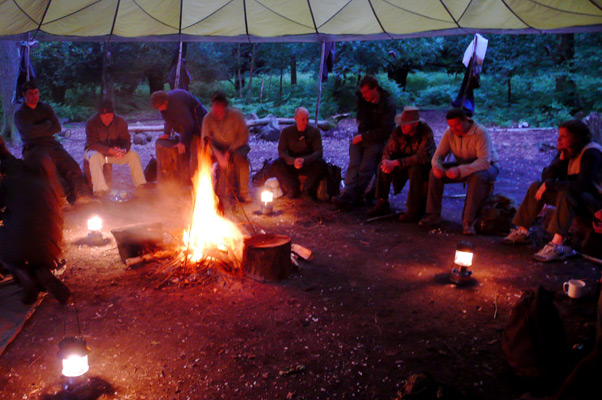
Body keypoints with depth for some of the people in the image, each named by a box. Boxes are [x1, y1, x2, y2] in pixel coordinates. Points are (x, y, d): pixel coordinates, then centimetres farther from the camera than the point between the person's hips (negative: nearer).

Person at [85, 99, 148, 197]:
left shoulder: (120, 122, -10)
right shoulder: (92, 123, -20)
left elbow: (126, 140, -8)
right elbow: (92, 144, -26)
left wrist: (124, 150, -33)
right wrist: (110, 151, -41)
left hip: (114, 151, 3)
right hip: (96, 151, -3)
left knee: (133, 154, -17)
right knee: (95, 157, -38)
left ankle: (140, 184, -13)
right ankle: (100, 189, -44)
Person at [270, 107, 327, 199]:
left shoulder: (315, 131, -1)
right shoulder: (286, 132, 0)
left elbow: (318, 152, -10)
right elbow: (281, 152, -7)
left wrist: (304, 160, -30)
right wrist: (293, 161, -28)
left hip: (309, 165, 0)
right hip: (291, 165, 1)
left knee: (321, 164, -32)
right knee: (276, 165, -28)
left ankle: (309, 189, -12)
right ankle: (294, 189, -19)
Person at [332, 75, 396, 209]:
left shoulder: (387, 105, -11)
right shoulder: (362, 98, 8)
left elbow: (384, 131, -15)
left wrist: (363, 136, -15)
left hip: (377, 140, -5)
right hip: (361, 137, 5)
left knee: (366, 169, -22)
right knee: (353, 164, -20)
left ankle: (349, 197, -27)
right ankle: (348, 194, -33)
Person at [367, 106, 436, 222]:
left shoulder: (426, 132, -24)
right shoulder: (398, 131, -8)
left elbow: (423, 157, -35)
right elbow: (388, 151, -4)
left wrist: (396, 163, -39)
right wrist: (387, 161, -31)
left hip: (425, 166, -5)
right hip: (405, 166, 5)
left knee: (415, 169, -37)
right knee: (383, 166, -17)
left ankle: (415, 210, -27)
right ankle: (382, 203, -7)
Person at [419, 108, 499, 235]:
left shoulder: (480, 132, -26)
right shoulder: (449, 133, -9)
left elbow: (485, 161, -36)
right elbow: (438, 154, -7)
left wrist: (460, 170, -48)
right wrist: (436, 166, -32)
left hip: (488, 167, -5)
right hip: (464, 165, 5)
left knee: (477, 176, -40)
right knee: (435, 173, -16)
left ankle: (468, 221, -34)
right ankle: (433, 215, -12)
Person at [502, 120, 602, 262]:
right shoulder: (566, 152, 3)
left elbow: (582, 185, -33)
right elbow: (546, 176, -1)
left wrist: (549, 184, -27)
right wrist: (560, 160, -17)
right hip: (572, 196, 8)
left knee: (566, 194, -37)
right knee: (536, 186, -3)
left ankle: (556, 245, -45)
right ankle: (522, 232, 0)